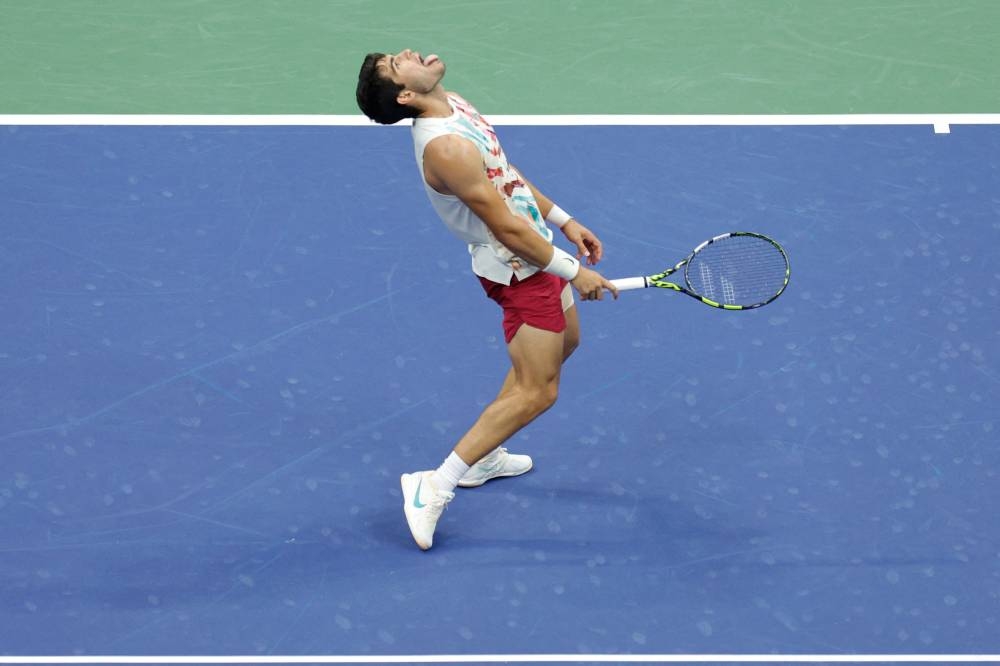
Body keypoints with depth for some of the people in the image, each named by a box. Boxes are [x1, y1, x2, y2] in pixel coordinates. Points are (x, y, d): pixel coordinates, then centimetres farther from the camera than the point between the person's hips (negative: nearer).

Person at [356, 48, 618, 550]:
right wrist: (573, 273, -20)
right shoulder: (445, 147, -33)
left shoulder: (454, 104, -3)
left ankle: (483, 458, 35)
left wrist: (564, 221, 13)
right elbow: (509, 229, -29)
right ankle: (435, 487, -2)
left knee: (563, 340, 27)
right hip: (518, 268, -10)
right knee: (536, 392, -6)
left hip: (535, 251, 10)